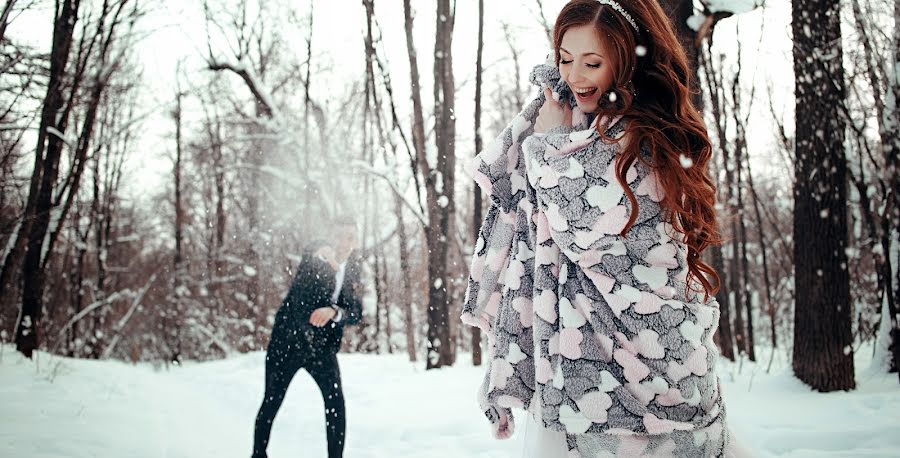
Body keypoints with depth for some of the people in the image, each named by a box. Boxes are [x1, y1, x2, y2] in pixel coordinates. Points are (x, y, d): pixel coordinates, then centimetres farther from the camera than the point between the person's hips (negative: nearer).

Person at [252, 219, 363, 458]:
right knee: (272, 402, 5)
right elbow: (309, 250, -31)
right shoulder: (314, 257, -6)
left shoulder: (353, 270, 5)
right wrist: (322, 251, -56)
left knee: (335, 399, -14)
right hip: (288, 339, -2)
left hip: (322, 345, 3)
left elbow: (356, 313, -3)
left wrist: (333, 311, -25)